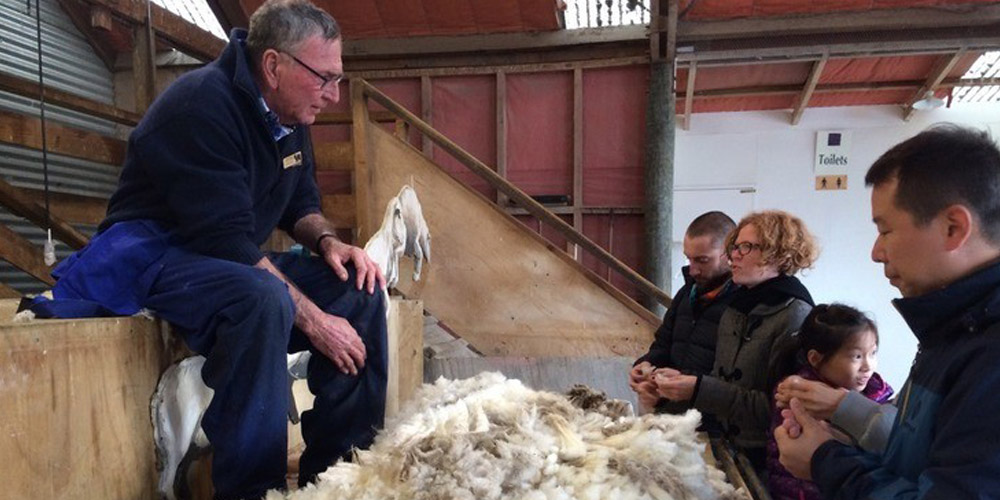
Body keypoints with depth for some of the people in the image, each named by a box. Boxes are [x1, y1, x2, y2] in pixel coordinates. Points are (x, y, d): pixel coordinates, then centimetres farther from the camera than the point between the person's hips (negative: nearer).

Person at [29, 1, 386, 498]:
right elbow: (227, 242, -29)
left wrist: (328, 241, -9)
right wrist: (312, 320, -28)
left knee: (357, 290, -7)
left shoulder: (288, 117, 4)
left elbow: (300, 204, 14)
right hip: (148, 255, -8)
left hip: (236, 260, 9)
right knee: (262, 301, -38)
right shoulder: (202, 104, -23)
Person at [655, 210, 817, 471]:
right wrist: (684, 380, -5)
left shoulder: (794, 315, -14)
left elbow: (779, 407, -20)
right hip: (728, 445, 6)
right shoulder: (737, 308, 9)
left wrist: (700, 389, -23)